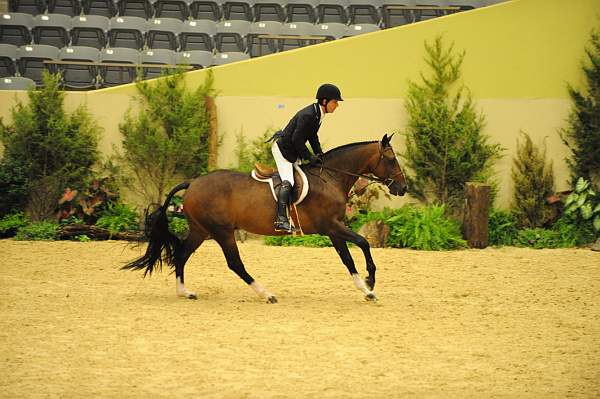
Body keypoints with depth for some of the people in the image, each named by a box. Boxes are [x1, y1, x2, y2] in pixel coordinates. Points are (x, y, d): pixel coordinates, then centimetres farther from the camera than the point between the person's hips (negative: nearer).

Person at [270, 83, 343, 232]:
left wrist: (319, 153, 2)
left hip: (293, 152, 10)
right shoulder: (307, 116, -28)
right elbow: (297, 139, -26)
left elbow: (312, 136, 13)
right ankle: (281, 220, -29)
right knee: (287, 182, -21)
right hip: (282, 149, -10)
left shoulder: (318, 113, 2)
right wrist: (310, 157, -19)